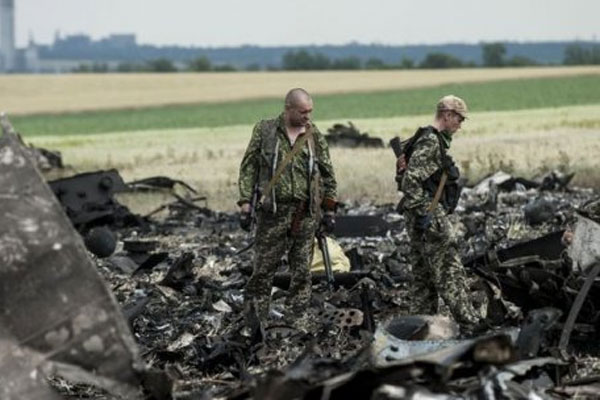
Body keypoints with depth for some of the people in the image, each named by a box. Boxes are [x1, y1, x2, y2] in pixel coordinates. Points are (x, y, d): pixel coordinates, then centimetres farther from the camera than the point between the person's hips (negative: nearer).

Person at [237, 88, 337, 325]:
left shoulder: (315, 136, 7)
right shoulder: (264, 131, 1)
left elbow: (328, 175, 13)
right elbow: (248, 168, 2)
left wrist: (329, 210, 9)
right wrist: (246, 204, -5)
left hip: (306, 214, 2)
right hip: (273, 211, -2)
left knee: (302, 270, 5)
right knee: (263, 268, 0)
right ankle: (253, 319, 6)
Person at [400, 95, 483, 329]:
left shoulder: (434, 140, 18)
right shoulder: (430, 141, -14)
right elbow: (411, 179, -23)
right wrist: (422, 212, -24)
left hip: (427, 215, 11)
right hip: (430, 214, -11)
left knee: (424, 274, 12)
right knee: (449, 268, -8)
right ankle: (468, 320, -7)